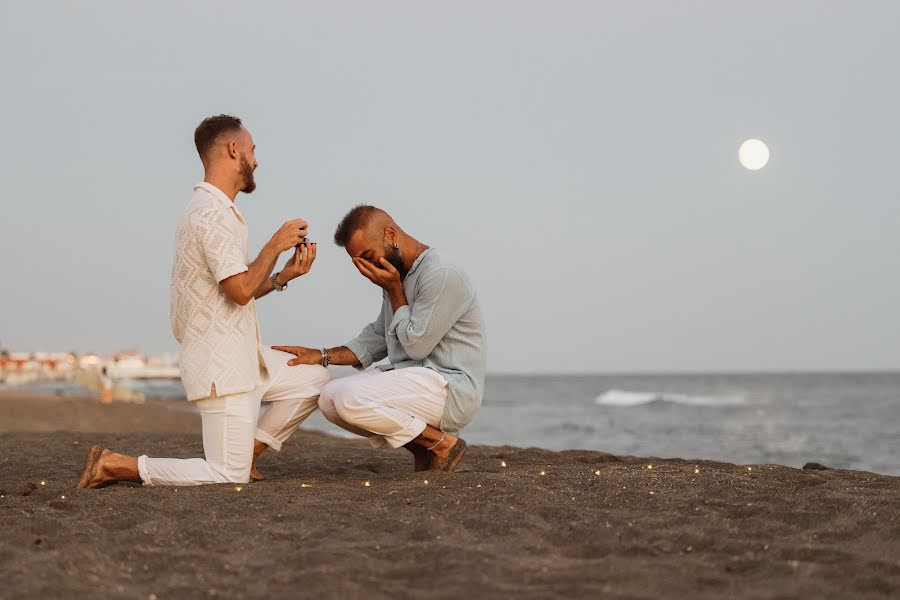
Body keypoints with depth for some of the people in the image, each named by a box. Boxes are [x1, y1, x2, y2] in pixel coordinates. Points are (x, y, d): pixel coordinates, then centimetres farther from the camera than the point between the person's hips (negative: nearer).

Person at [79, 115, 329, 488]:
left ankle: (247, 450, 14)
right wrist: (274, 245, -10)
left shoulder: (209, 209, 16)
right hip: (222, 367, -10)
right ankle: (116, 465, -3)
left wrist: (285, 275, 9)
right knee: (230, 478, -9)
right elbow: (239, 290, -23)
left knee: (314, 380, 14)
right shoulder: (213, 212, -17)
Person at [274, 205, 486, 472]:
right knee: (329, 398, -2)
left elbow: (417, 345, -17)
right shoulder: (397, 276, 12)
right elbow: (376, 339, 18)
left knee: (350, 398, -24)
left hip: (449, 387, -10)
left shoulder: (442, 275, -17)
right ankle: (422, 448, 4)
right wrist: (323, 355, 5)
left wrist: (394, 290, -10)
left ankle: (443, 444, -9)